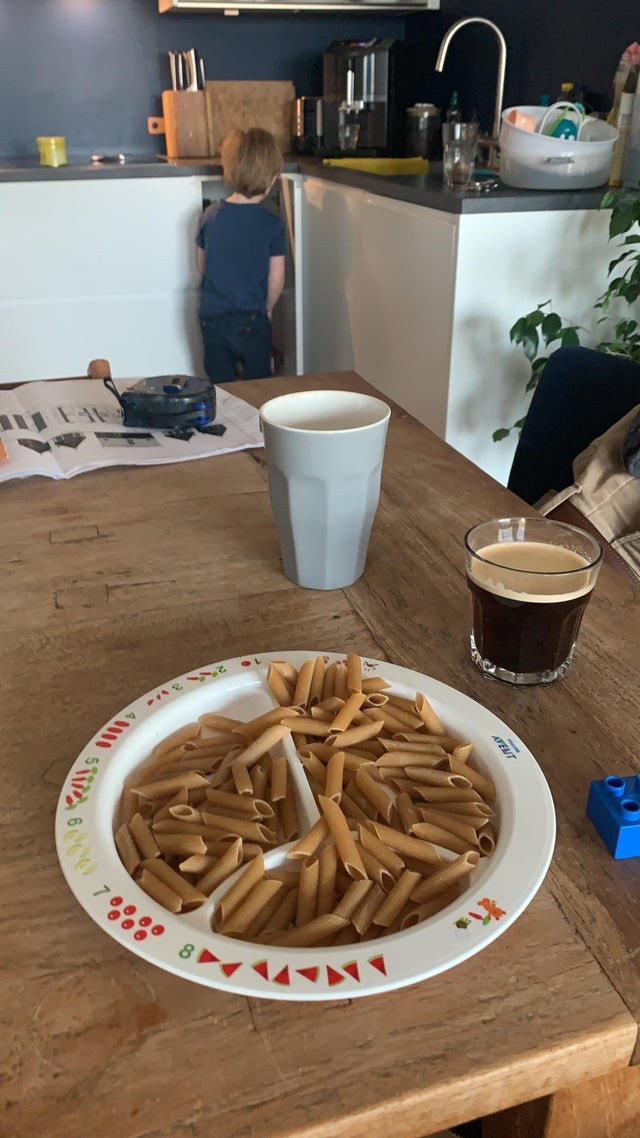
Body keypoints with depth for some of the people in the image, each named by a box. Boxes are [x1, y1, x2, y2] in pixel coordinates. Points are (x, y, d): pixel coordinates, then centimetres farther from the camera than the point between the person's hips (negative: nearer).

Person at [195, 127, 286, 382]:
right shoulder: (272, 224, -10)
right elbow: (276, 280, -7)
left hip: (211, 316, 3)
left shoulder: (210, 215, -1)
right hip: (251, 319, -3)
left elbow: (202, 266, 10)